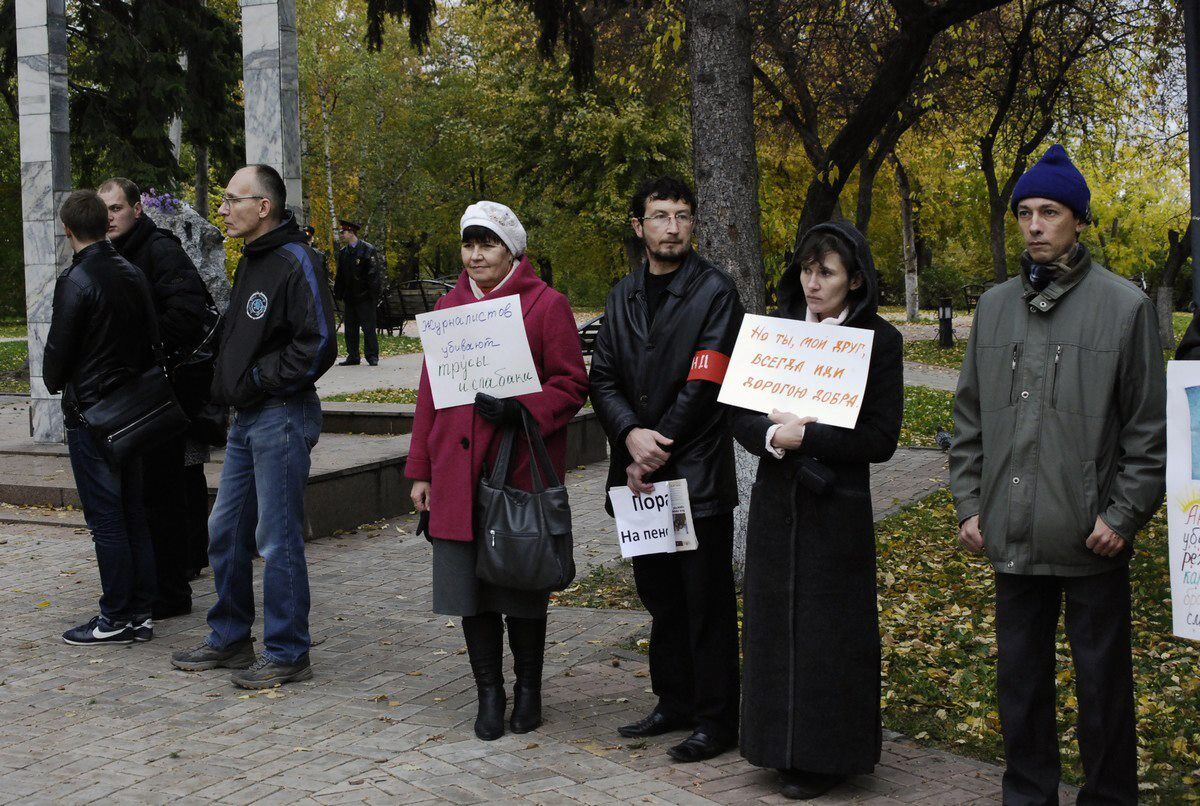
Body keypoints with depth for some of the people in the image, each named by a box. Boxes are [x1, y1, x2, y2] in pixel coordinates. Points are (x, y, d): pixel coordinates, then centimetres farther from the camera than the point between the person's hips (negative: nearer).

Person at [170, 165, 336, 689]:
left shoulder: (295, 263, -14)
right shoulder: (250, 262, 16)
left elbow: (318, 345, -22)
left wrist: (258, 382, -14)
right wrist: (229, 386, 13)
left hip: (281, 418, -10)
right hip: (247, 419, 10)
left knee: (278, 539, -3)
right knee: (226, 532, 15)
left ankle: (288, 654, 8)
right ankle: (231, 638, 29)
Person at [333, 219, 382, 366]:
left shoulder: (368, 250, -6)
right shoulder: (343, 252, 13)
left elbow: (374, 274, -8)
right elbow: (340, 276, 18)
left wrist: (374, 296, -13)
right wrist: (340, 294, 12)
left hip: (365, 297, -6)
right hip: (349, 297, 6)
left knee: (368, 327, -3)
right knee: (350, 328, 7)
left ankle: (372, 356, 3)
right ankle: (352, 356, 14)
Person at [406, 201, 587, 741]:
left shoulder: (546, 305, -3)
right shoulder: (449, 307, 12)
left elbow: (571, 384, -4)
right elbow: (430, 391, 14)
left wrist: (520, 410, -21)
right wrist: (420, 470, 11)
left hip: (521, 471, -4)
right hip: (458, 475, 4)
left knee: (521, 587, 6)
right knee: (469, 586, 6)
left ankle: (528, 689, 23)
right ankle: (489, 693, 20)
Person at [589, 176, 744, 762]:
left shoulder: (714, 292, -7)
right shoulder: (624, 296, 12)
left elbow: (703, 385, -13)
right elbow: (603, 378, 5)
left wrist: (657, 455, -13)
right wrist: (631, 434, -13)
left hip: (698, 475, -6)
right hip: (639, 473, 6)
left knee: (707, 603, 1)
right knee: (661, 598, 16)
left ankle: (716, 720, 11)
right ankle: (675, 703, 30)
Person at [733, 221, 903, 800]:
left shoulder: (879, 340, -6)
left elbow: (880, 438, -10)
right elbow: (738, 411, 5)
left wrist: (805, 435, -17)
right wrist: (770, 436, -16)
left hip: (837, 507, -4)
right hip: (775, 500, 4)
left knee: (828, 628, 3)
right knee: (775, 620, 10)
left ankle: (826, 756, 16)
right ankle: (783, 745, 24)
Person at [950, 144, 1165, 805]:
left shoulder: (1124, 306, -4)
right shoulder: (994, 307, 9)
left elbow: (1148, 427, -4)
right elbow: (969, 419, 13)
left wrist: (1125, 514, -9)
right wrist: (968, 503, 7)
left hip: (1092, 536, -4)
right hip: (1013, 536, 4)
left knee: (1103, 684, 8)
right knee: (1019, 678, 14)